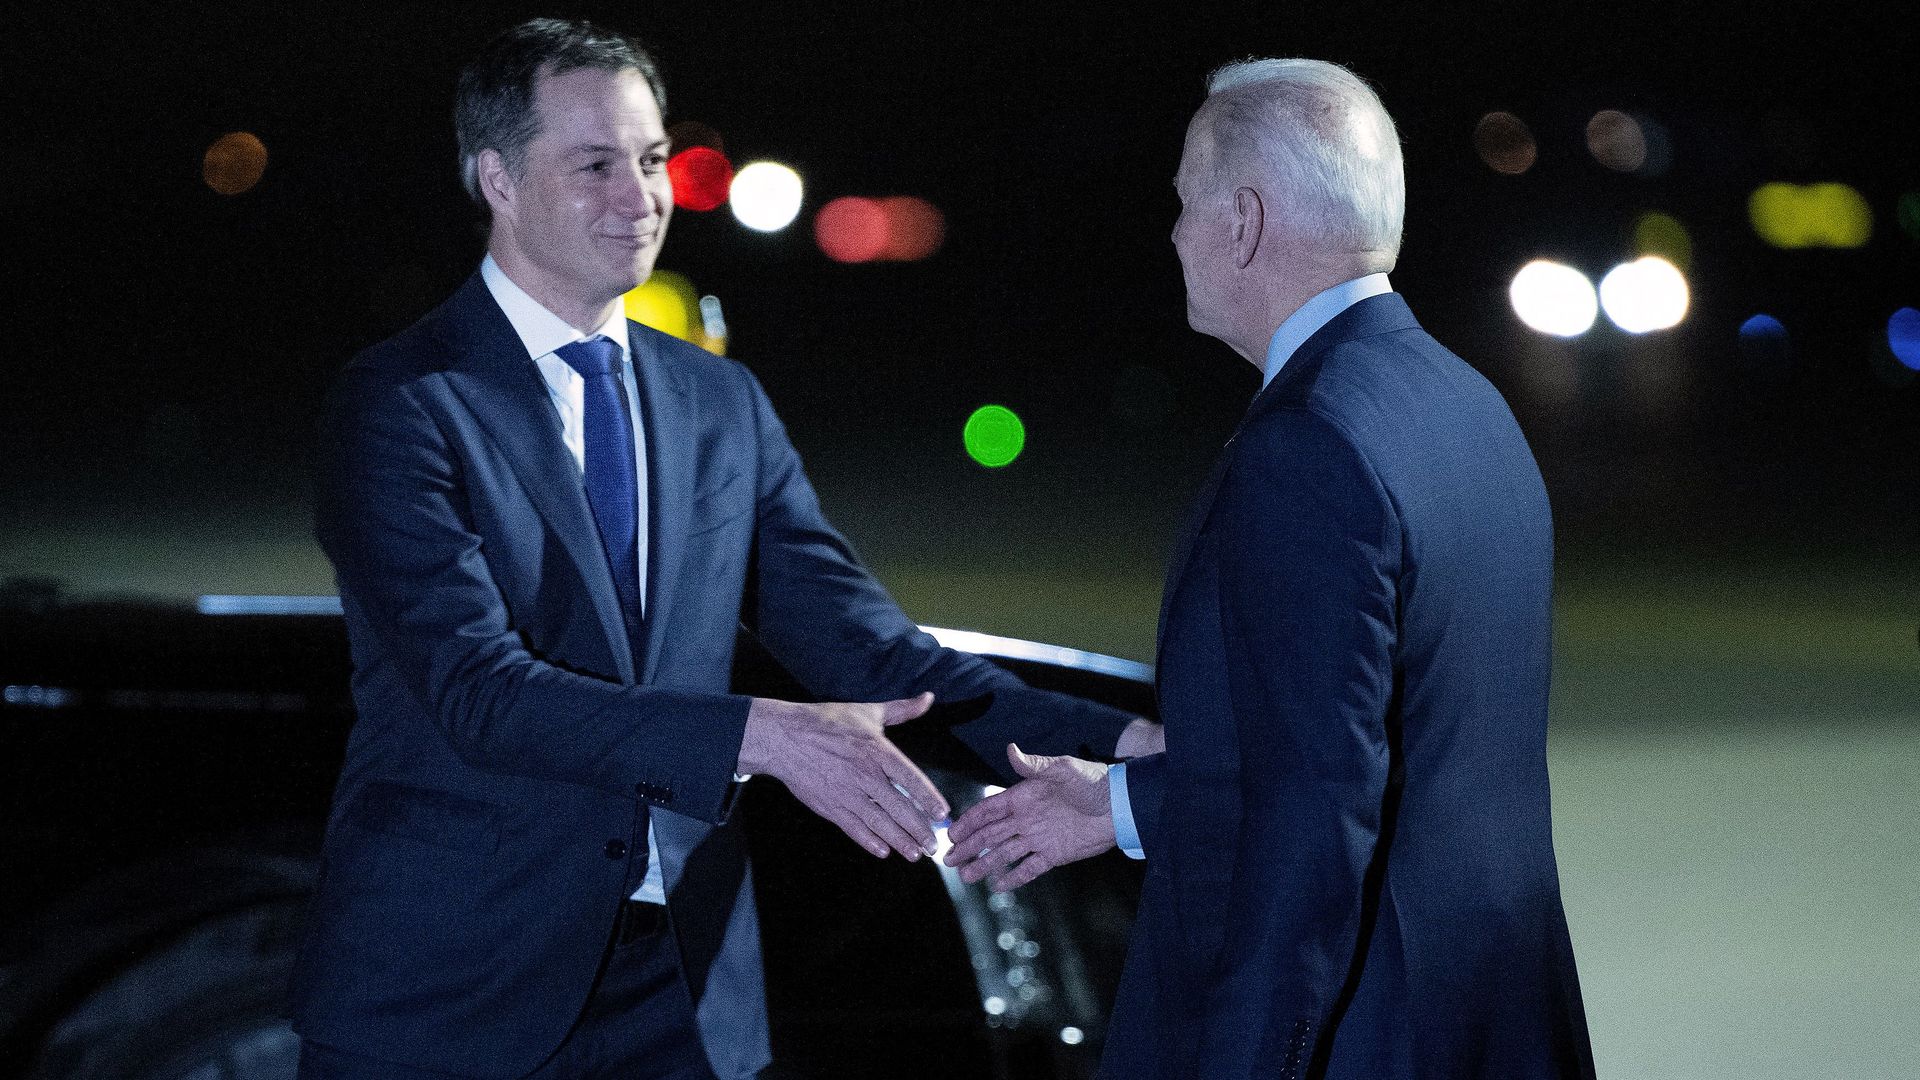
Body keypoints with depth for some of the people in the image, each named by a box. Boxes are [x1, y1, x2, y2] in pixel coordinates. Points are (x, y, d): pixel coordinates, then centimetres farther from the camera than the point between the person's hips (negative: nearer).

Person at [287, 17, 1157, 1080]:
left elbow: (856, 637, 4)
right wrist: (760, 735, -31)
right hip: (447, 993, -5)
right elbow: (477, 688, -21)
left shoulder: (722, 405, 10)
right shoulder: (400, 403, -9)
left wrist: (1114, 745, -11)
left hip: (680, 993, 5)